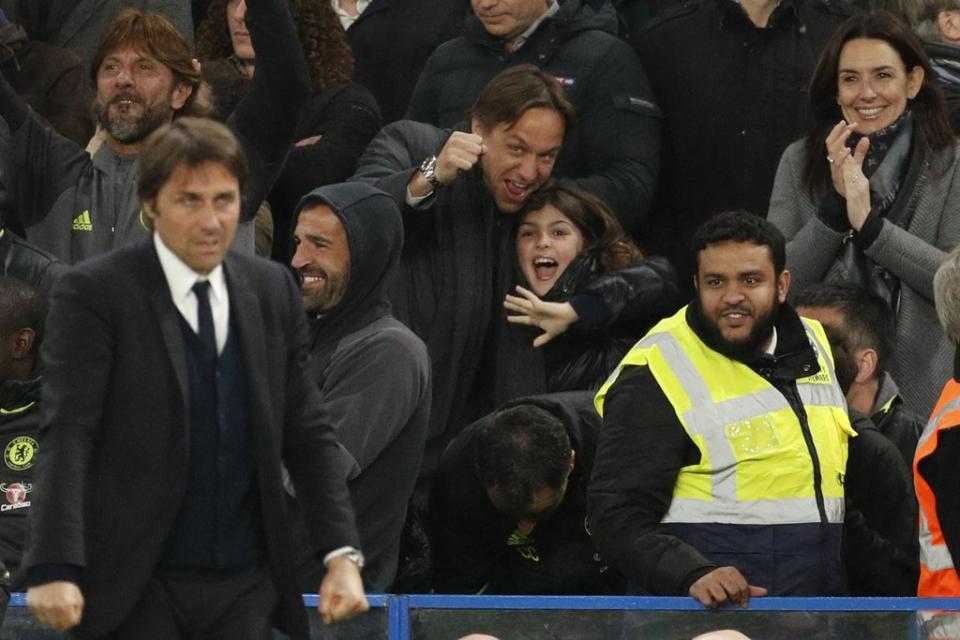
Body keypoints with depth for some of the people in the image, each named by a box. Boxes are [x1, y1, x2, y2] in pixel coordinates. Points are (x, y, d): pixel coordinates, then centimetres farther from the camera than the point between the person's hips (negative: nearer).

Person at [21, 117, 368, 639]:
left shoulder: (273, 292, 10)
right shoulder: (93, 294, -6)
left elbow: (307, 434, 12)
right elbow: (67, 435, -13)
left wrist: (342, 554, 0)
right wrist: (54, 569, -25)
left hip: (248, 585, 4)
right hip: (138, 590, -4)